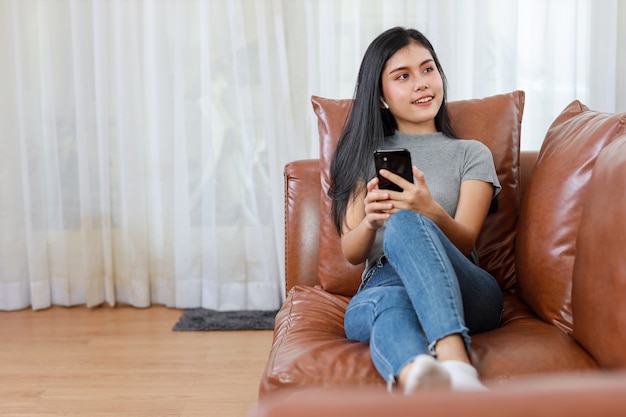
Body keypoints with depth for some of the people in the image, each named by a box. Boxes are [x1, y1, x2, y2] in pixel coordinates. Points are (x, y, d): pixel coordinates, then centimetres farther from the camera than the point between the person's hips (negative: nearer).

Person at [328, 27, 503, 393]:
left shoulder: (472, 154, 18)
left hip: (463, 292, -1)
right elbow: (352, 253, 12)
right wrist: (370, 221, -12)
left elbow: (465, 243, 2)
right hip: (381, 285, 1)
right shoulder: (366, 155, 22)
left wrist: (431, 211, -22)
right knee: (392, 303, -39)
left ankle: (455, 361, -56)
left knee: (405, 223, -35)